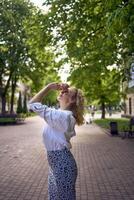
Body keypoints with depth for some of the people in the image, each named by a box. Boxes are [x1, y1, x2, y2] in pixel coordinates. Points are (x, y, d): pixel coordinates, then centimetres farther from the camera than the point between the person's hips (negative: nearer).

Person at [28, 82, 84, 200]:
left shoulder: (62, 116, -25)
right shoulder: (65, 114, 4)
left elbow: (33, 104, -25)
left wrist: (49, 87, -18)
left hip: (62, 164, -10)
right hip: (57, 163, 10)